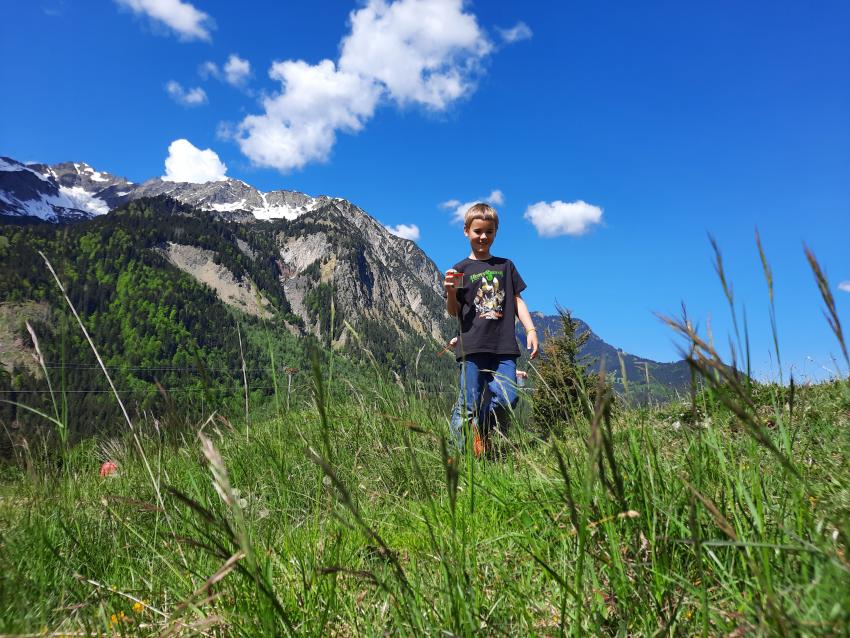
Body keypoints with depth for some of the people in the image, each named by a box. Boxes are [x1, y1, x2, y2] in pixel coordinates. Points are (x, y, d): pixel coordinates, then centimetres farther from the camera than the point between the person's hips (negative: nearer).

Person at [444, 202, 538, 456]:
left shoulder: (505, 266, 17)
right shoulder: (461, 269, 8)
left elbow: (516, 300, 18)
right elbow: (453, 311, 6)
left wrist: (530, 329, 6)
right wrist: (451, 292, -15)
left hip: (504, 346, 3)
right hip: (472, 346, -2)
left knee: (507, 398, -9)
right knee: (469, 404, -5)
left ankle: (482, 432, 18)